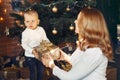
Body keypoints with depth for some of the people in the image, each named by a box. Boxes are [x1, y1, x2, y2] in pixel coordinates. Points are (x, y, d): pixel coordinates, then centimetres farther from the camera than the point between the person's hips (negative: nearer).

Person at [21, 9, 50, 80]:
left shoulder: (41, 29, -6)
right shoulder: (25, 33, -18)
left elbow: (45, 39, 6)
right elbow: (24, 44, -19)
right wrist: (31, 50, -33)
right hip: (30, 56, -4)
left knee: (41, 71, 19)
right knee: (33, 72, 6)